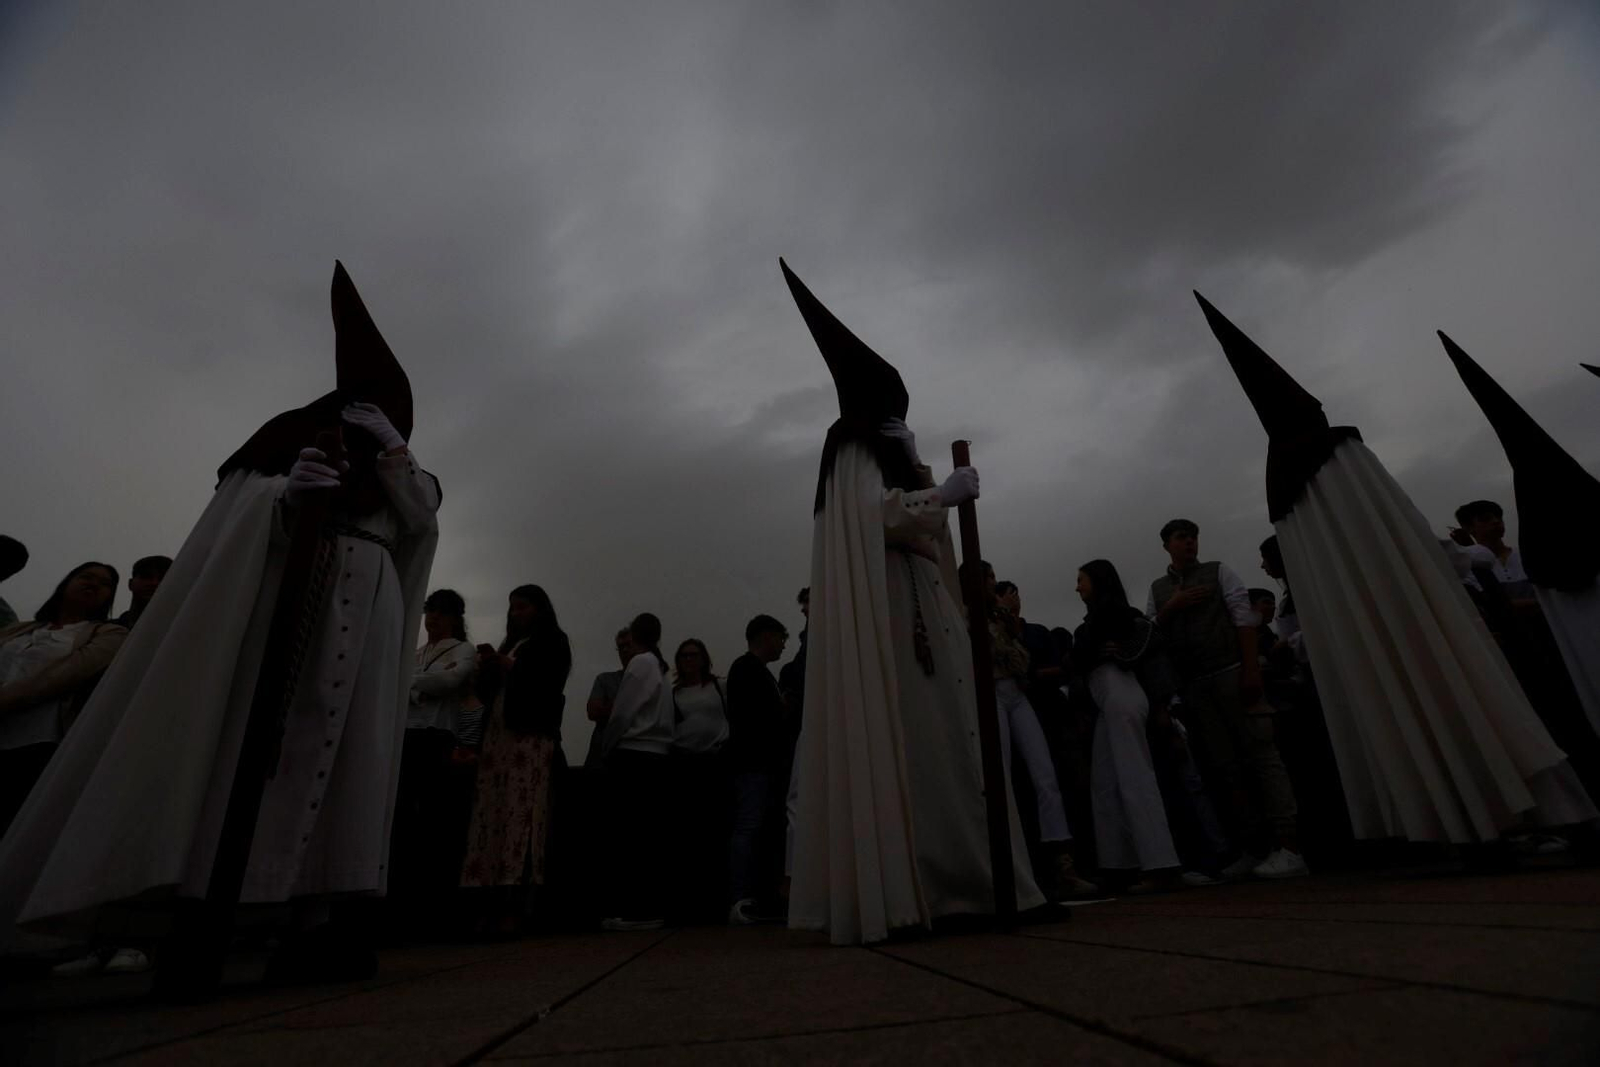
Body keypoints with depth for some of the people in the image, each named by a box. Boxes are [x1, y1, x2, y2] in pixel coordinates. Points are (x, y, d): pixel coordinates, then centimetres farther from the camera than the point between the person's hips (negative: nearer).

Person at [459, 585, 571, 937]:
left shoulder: (553, 642, 6)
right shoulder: (509, 644, 24)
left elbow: (548, 686, -6)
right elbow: (495, 690, 22)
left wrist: (509, 665, -8)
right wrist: (488, 669, 4)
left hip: (531, 738, -6)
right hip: (498, 737, 6)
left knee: (521, 818, -12)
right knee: (492, 819, -3)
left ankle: (515, 908, -13)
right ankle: (491, 906, -3)